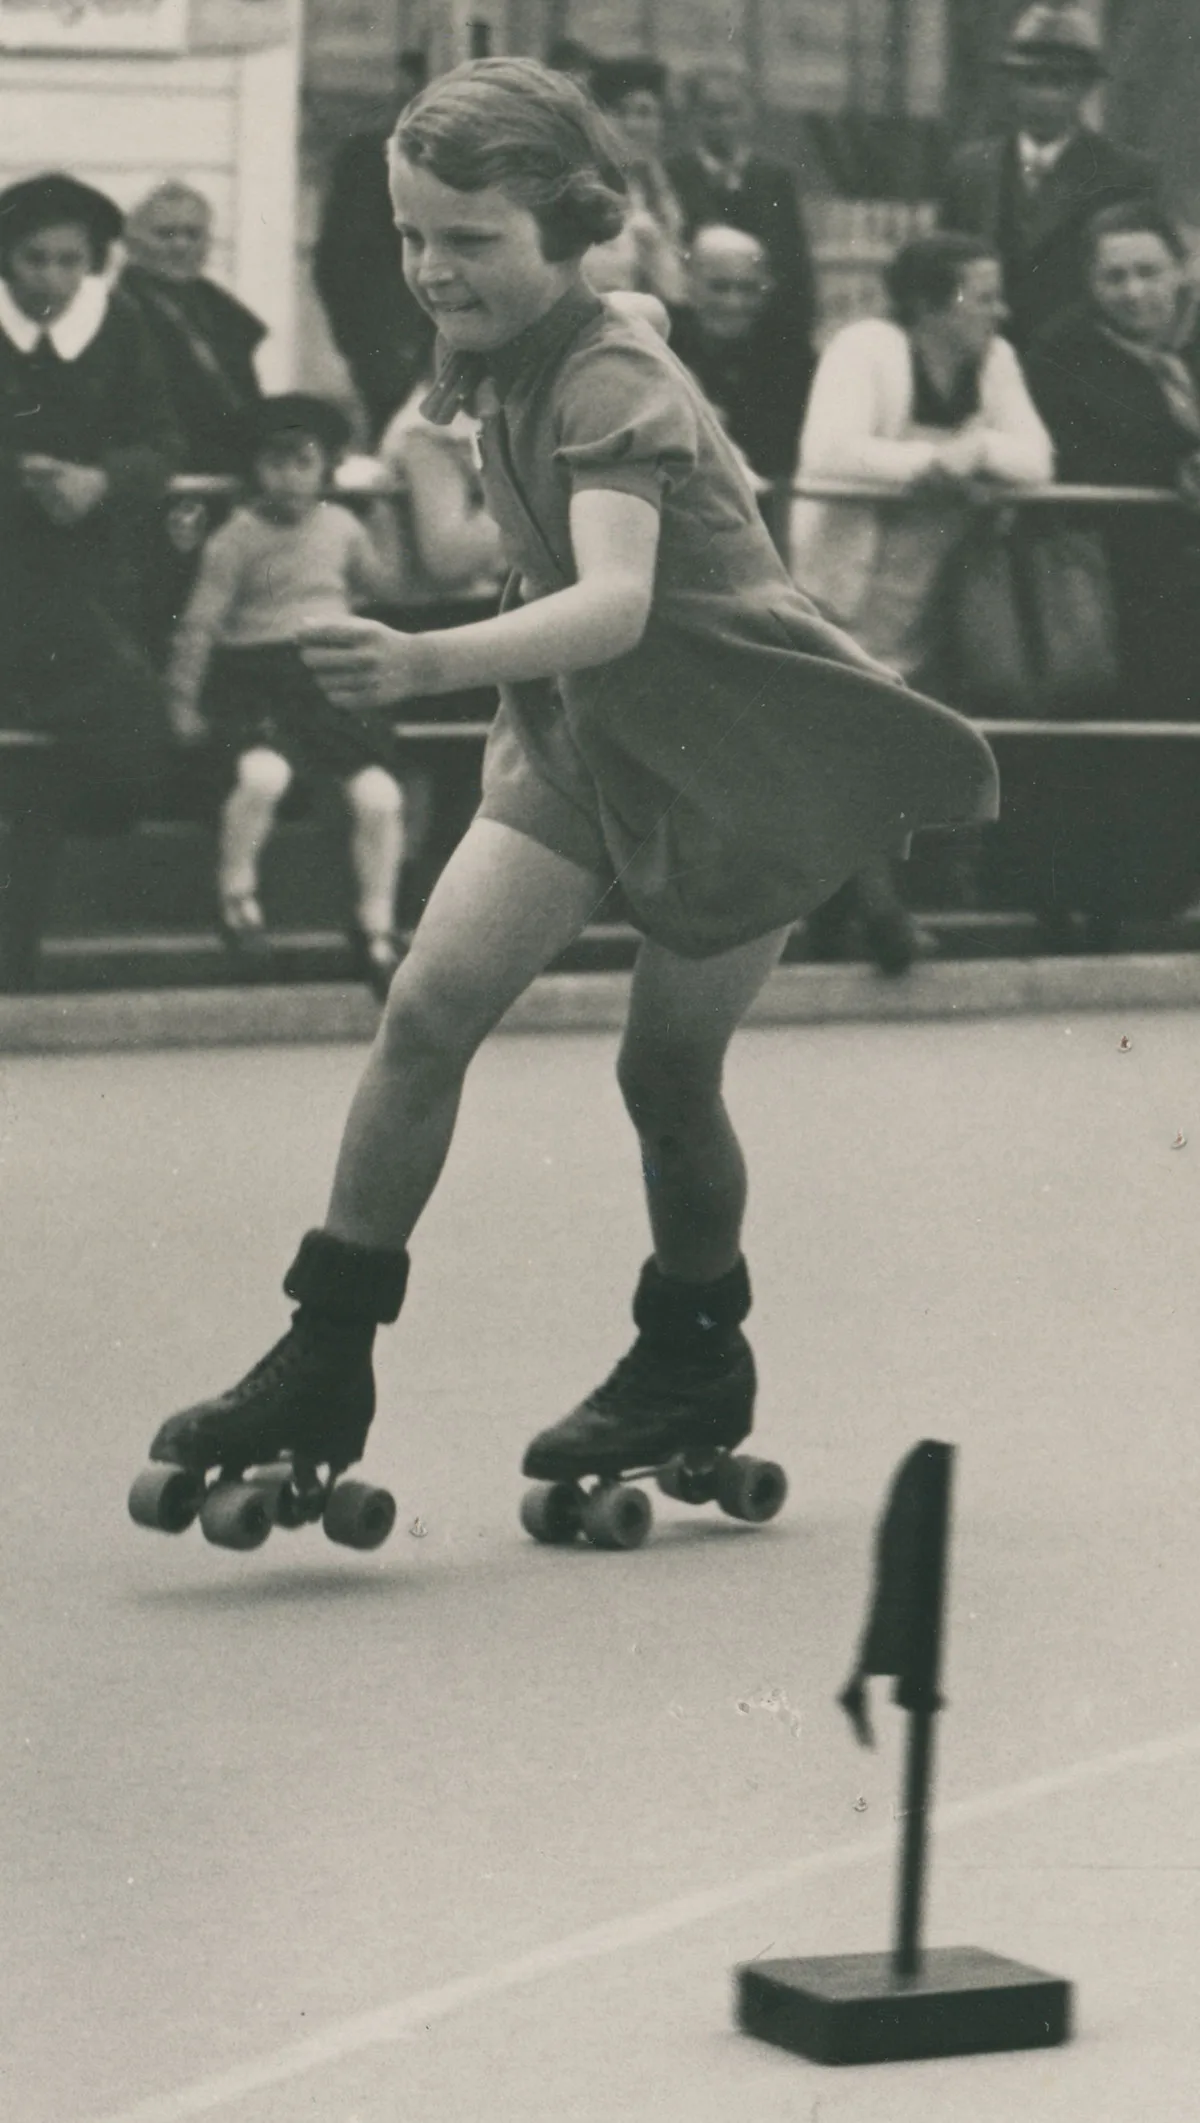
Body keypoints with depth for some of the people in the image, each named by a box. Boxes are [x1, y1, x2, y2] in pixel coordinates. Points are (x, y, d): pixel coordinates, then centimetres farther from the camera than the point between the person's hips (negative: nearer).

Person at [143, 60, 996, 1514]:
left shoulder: (614, 384, -27)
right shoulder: (504, 370, -1)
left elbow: (618, 603, -44)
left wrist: (429, 664, -58)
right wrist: (512, 708, 14)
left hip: (740, 754, -7)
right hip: (585, 731, 7)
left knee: (666, 1073, 4)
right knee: (428, 1007, -9)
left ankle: (696, 1363, 31)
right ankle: (328, 1360, -6)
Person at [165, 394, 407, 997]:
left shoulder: (342, 528, 11)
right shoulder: (238, 537, -1)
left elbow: (375, 588, 32)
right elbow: (201, 620, -1)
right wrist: (183, 701, -2)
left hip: (334, 674, 4)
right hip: (257, 681, -4)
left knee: (378, 794, -14)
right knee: (263, 774, -33)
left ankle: (377, 926, 6)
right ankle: (235, 891, -5)